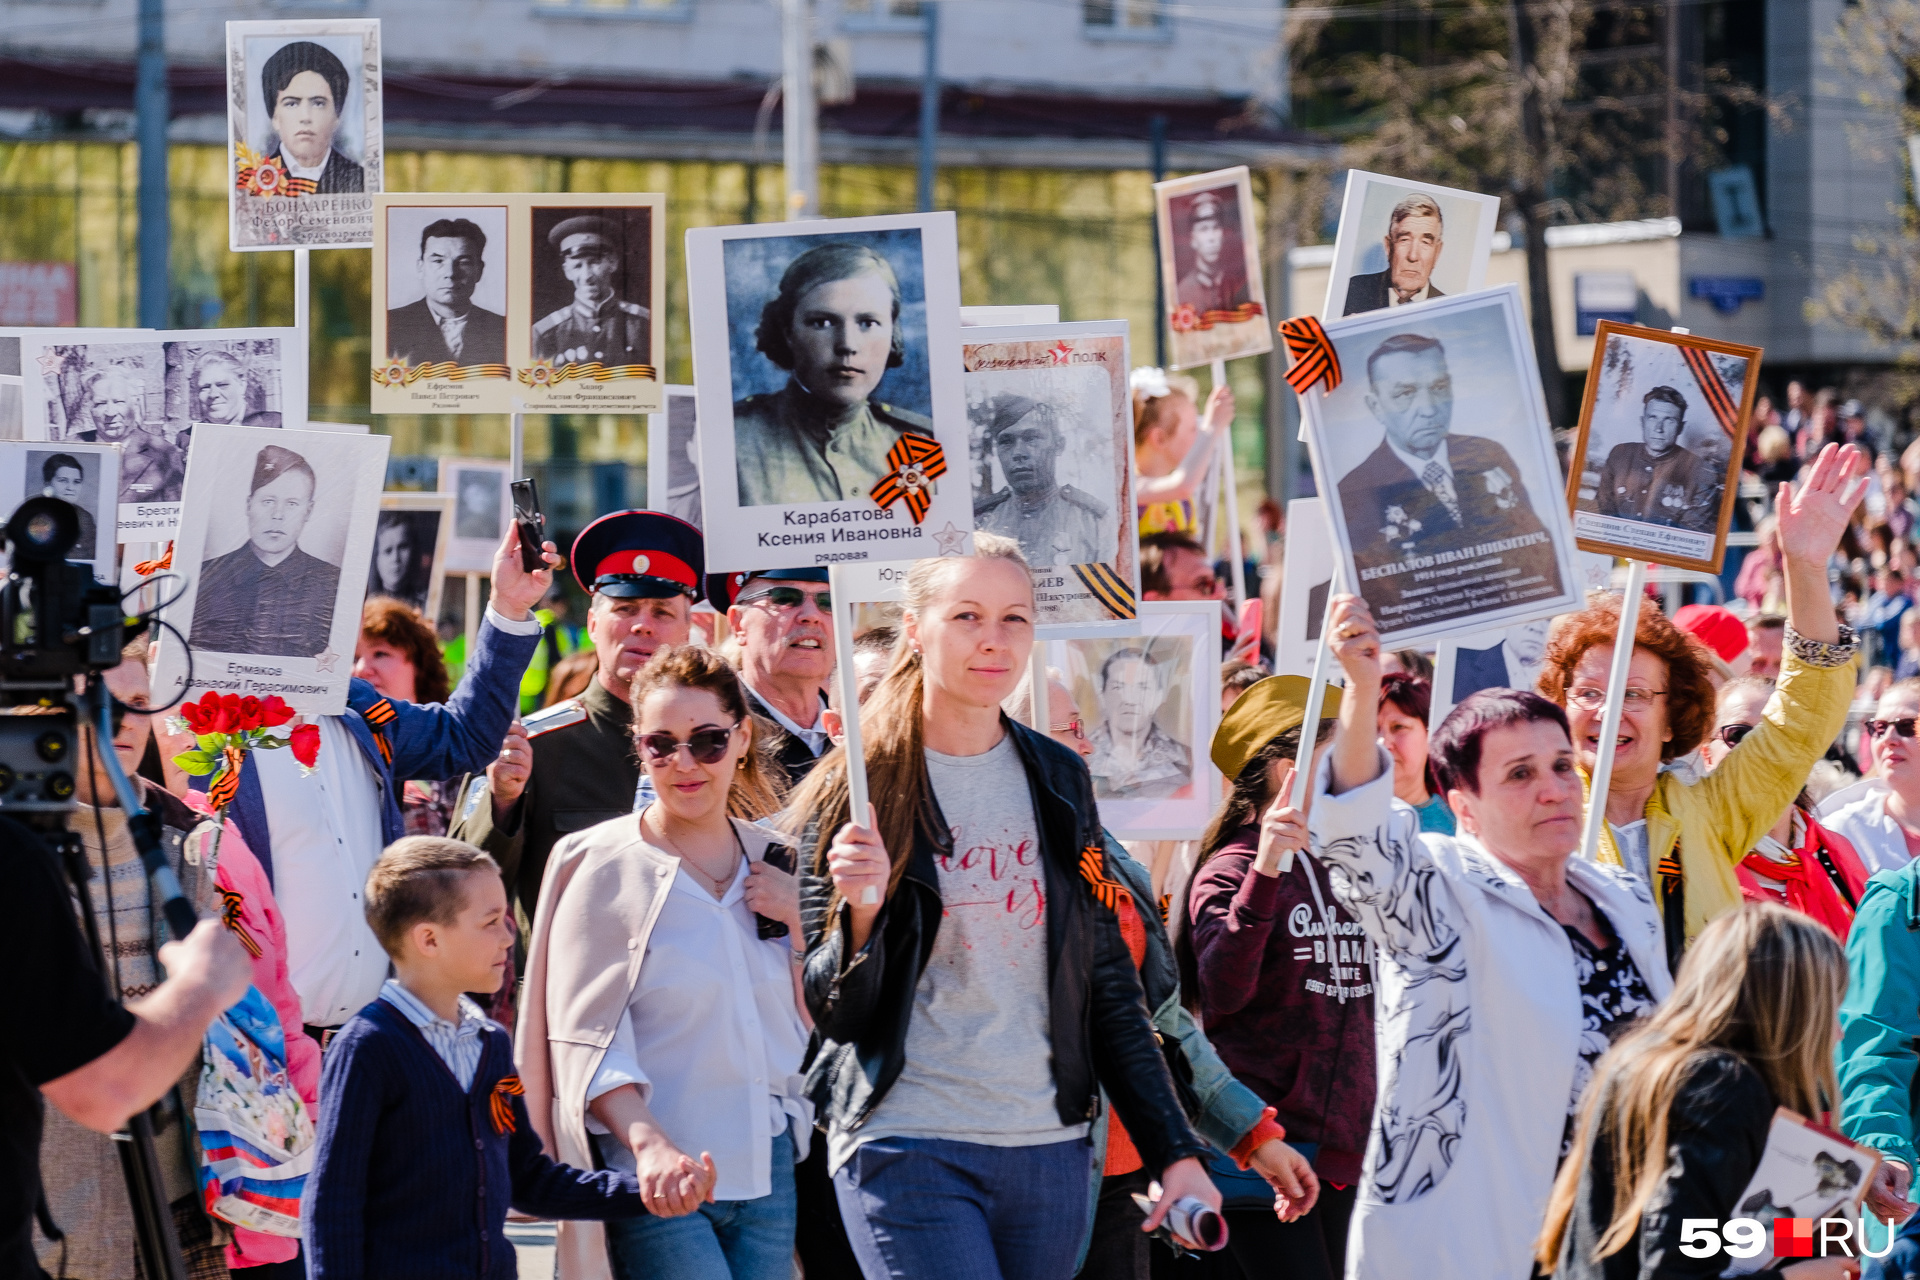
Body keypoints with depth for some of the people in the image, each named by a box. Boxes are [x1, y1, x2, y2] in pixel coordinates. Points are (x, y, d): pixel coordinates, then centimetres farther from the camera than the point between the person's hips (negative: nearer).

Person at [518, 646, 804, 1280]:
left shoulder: (775, 864, 11)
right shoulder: (600, 864, -3)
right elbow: (583, 1038, -9)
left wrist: (801, 926, -1)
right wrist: (649, 1144, -24)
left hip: (767, 1173, 5)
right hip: (654, 1180, -5)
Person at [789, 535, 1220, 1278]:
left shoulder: (1059, 780, 10)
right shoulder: (855, 794, -2)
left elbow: (1109, 987, 13)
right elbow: (837, 1015, -3)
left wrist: (1176, 1152, 7)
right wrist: (862, 910, -22)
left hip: (1049, 1147, 4)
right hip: (907, 1148, -4)